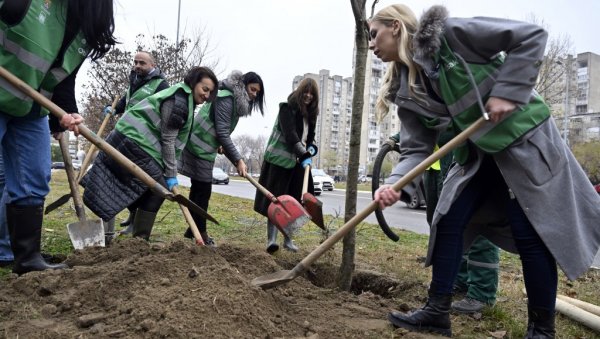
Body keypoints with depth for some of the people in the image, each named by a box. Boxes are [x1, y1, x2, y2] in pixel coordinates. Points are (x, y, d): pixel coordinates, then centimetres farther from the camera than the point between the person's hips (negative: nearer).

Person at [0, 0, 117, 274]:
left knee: (33, 183, 3)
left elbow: (64, 76, 2)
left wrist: (65, 113, -12)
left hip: (32, 109, 6)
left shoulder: (87, 24, 3)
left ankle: (27, 258, 12)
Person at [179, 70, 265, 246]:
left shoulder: (236, 100, 11)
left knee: (198, 189, 14)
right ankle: (200, 231, 5)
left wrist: (220, 144, 3)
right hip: (200, 147, -10)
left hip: (205, 148, 10)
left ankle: (193, 229, 23)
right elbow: (222, 132, -24)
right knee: (203, 190, -5)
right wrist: (238, 160, -26)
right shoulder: (226, 98, -19)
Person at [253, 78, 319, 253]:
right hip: (279, 160, -7)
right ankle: (271, 239, -8)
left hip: (298, 162, 7)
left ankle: (288, 239, 16)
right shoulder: (287, 108, -10)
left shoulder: (310, 114, 12)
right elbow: (289, 134, -21)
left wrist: (311, 148, -1)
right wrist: (304, 155, -29)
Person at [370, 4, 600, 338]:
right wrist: (396, 184, -23)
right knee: (447, 220, -1)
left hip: (524, 137, -6)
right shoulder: (406, 92, 0)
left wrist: (507, 92, -23)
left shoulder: (449, 33, -17)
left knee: (531, 232, -3)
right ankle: (437, 311, 12)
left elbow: (532, 36, -15)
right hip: (478, 151, 6)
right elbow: (417, 149, -6)